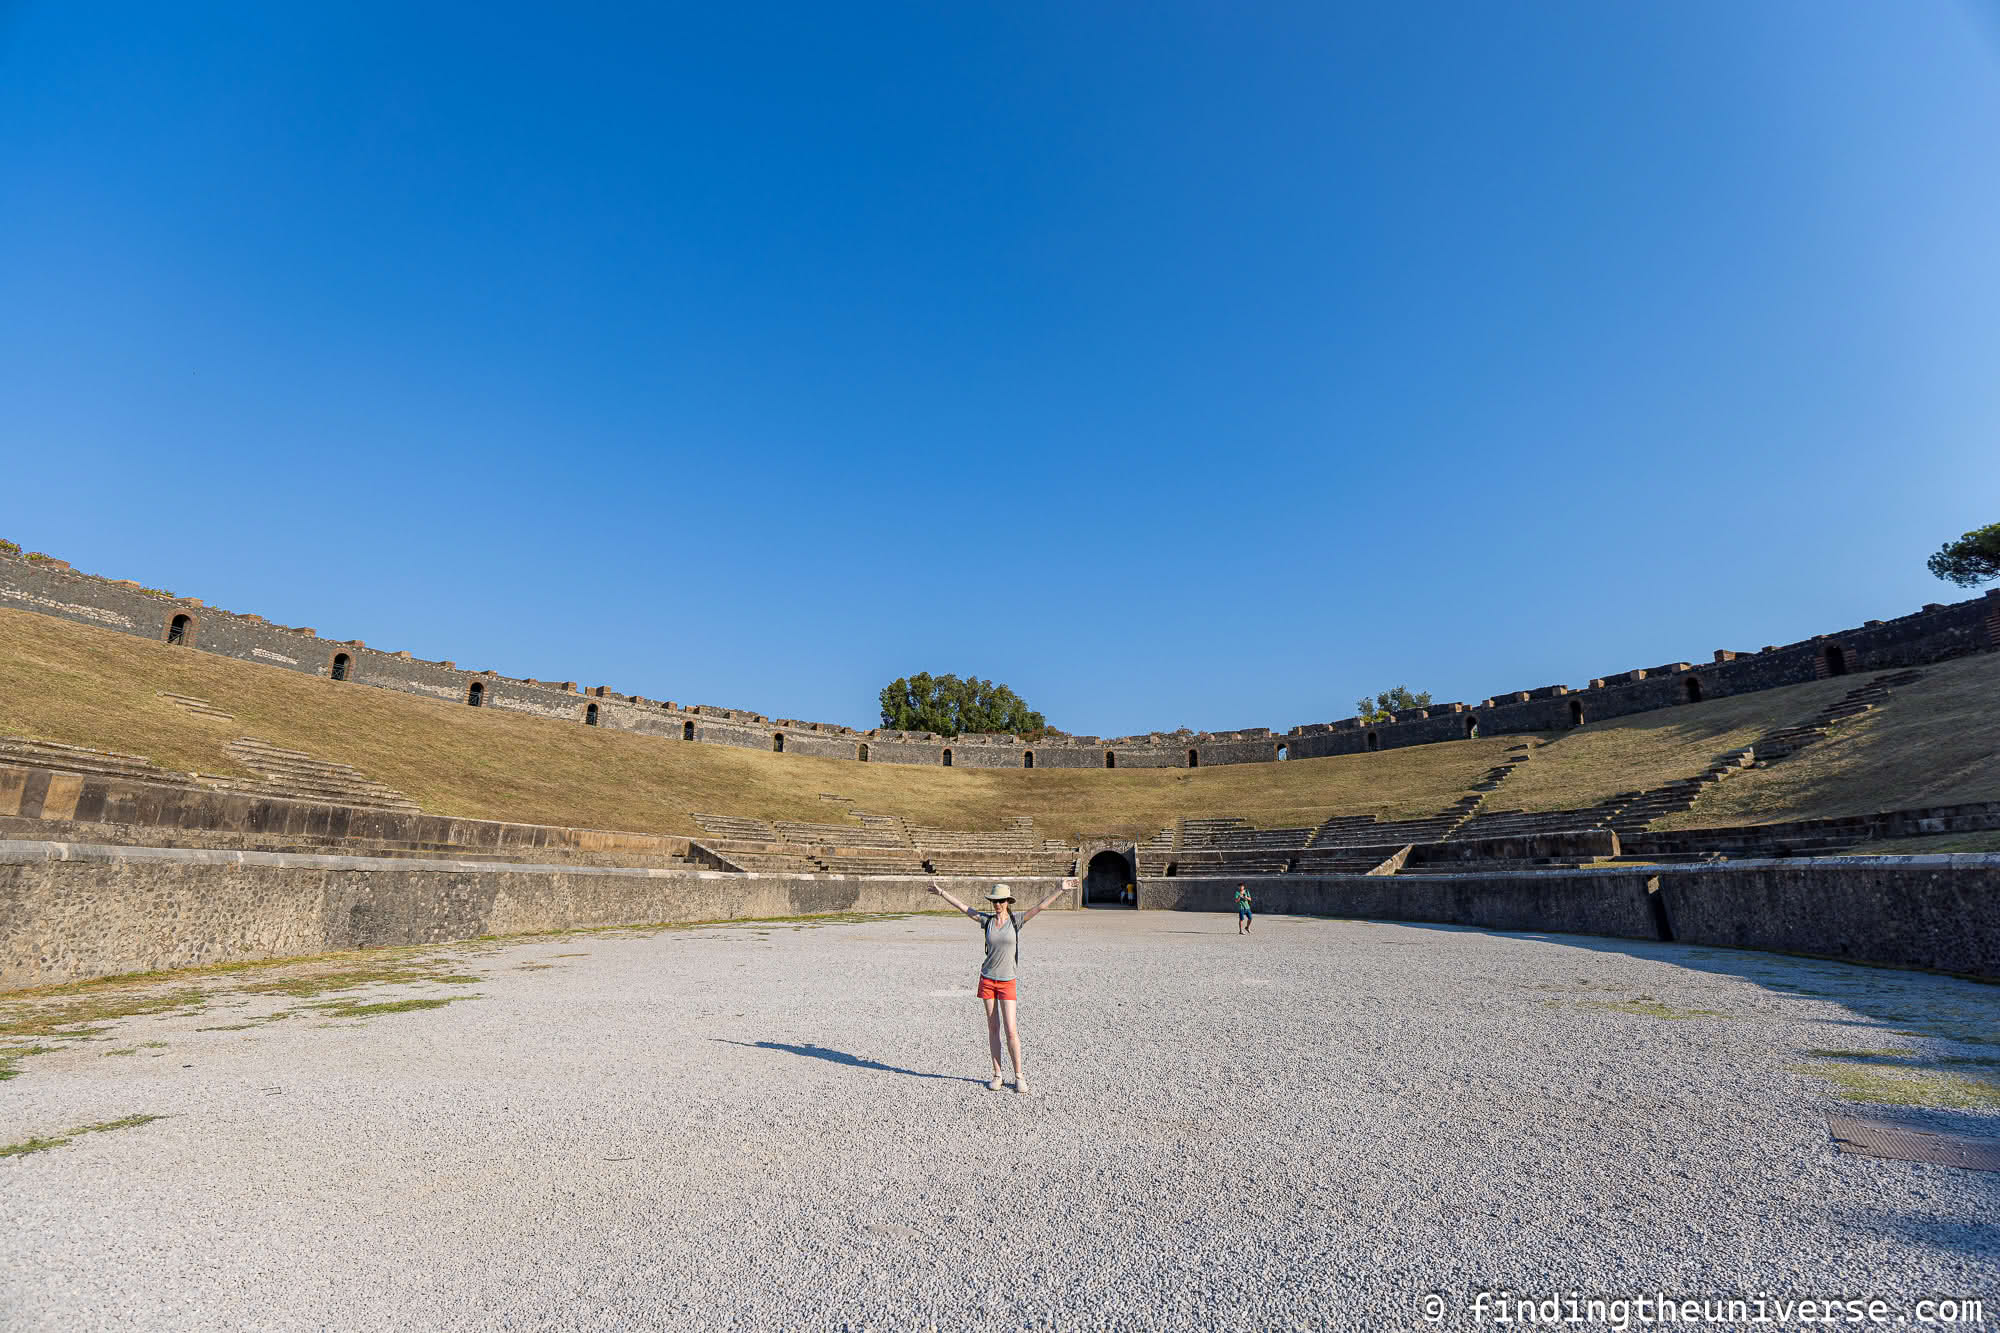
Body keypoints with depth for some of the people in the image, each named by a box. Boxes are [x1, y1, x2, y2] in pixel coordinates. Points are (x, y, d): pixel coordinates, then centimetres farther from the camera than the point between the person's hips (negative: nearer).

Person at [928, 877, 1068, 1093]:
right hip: (987, 979, 2)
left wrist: (1060, 890, -23)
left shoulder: (1015, 921, -5)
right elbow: (962, 907, 5)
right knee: (993, 1028, 7)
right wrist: (941, 893, 6)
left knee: (1011, 1030, -5)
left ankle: (1019, 1076, 8)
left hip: (1007, 982, -2)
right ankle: (997, 1075, 16)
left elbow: (1040, 906, -13)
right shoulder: (988, 920, 1)